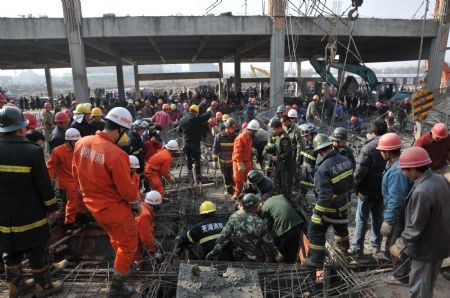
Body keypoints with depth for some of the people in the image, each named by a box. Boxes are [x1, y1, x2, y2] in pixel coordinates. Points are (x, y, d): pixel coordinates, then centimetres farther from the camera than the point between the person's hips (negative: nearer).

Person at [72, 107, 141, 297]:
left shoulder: (81, 143, -8)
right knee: (128, 245, 13)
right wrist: (136, 204, -2)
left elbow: (76, 173, 5)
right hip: (114, 207, -8)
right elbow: (127, 188, -22)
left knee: (115, 237, 31)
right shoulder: (116, 154, -31)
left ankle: (123, 264, 54)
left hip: (93, 204, 8)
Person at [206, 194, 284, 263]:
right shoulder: (260, 223, -25)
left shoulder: (234, 218, -20)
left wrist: (213, 253, -7)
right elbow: (268, 243, -14)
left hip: (238, 258, 2)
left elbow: (223, 237, -17)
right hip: (257, 259, -2)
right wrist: (276, 255, 6)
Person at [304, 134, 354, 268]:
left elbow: (324, 196, -30)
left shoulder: (323, 168, -30)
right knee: (340, 225, 32)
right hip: (344, 203, 8)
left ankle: (316, 260, 17)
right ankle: (344, 245, 58)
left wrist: (317, 215, -23)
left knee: (315, 231, 8)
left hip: (329, 206, -7)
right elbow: (351, 183, 3)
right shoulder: (345, 160, -8)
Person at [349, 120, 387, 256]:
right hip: (384, 190, 6)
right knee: (378, 217, 18)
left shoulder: (368, 148, -18)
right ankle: (376, 245, 29)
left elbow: (360, 170, -20)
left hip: (368, 190, -6)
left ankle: (357, 247, 9)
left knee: (362, 219, 4)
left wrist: (355, 185, -6)